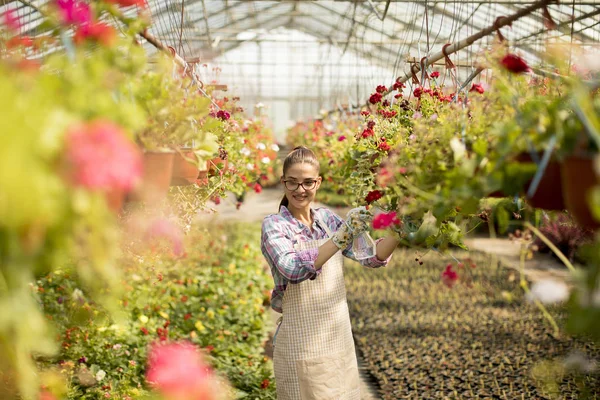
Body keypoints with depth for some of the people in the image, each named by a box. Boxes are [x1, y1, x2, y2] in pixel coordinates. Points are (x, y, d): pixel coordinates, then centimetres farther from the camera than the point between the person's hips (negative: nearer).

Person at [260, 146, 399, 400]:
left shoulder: (327, 218, 6)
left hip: (340, 337, 5)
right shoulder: (274, 224, -9)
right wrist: (341, 237, -36)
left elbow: (372, 257, 4)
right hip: (302, 342, -5)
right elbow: (293, 270, -27)